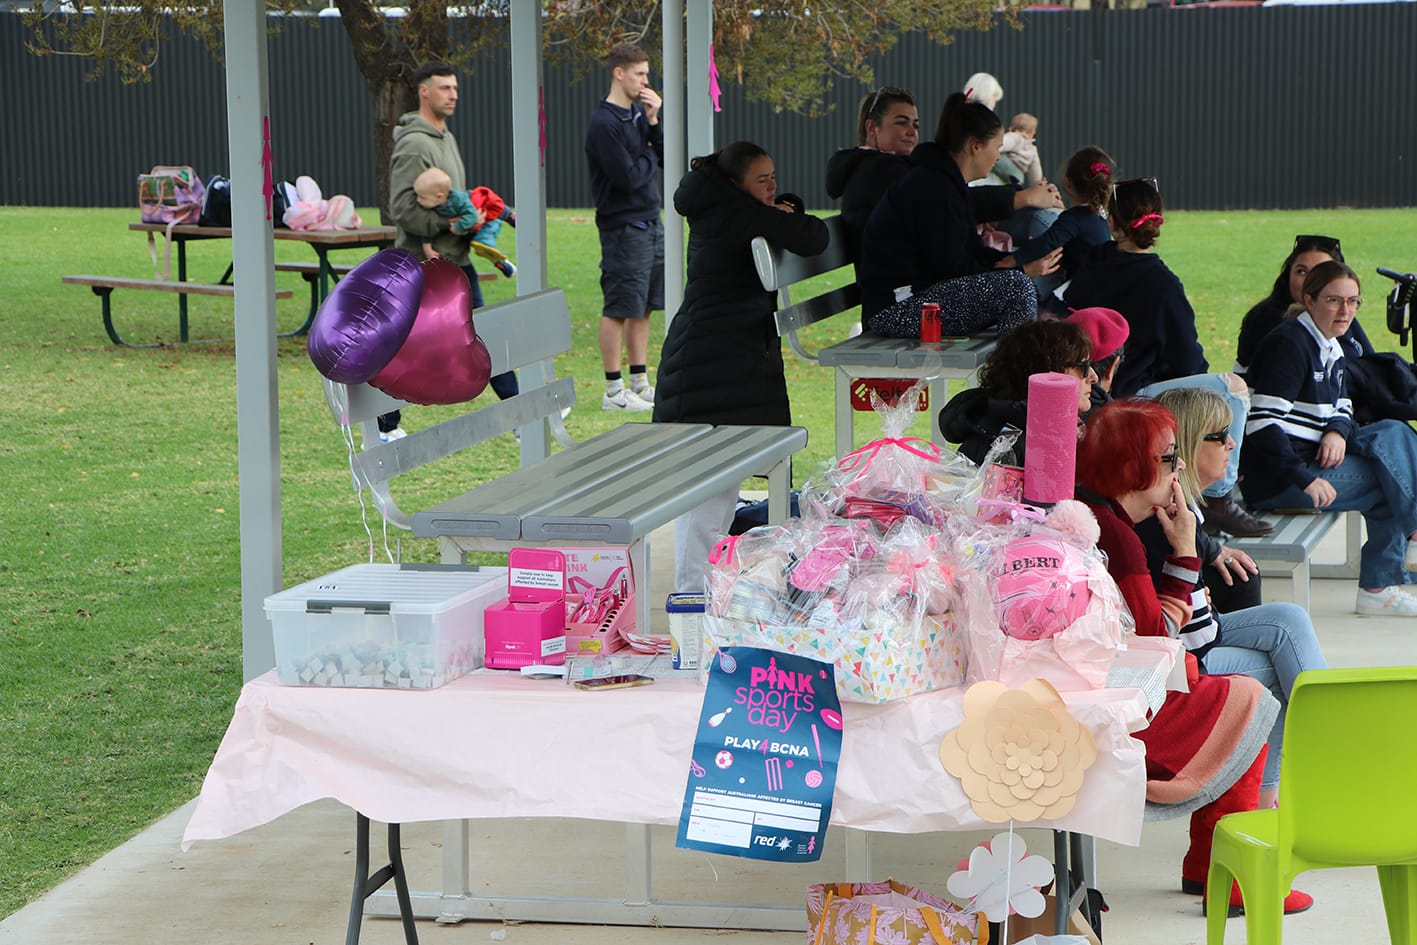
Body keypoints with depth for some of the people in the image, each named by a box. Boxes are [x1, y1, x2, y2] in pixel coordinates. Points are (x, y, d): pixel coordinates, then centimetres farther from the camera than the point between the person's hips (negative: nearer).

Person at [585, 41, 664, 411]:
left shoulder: (639, 113, 12)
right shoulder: (604, 123, -15)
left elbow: (667, 157, 7)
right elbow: (628, 177, -20)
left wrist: (654, 122, -5)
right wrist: (650, 155, -3)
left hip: (650, 223, 8)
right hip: (623, 226, -8)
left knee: (642, 309, 13)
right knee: (618, 310, -3)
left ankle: (640, 383, 20)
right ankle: (614, 391, 3)